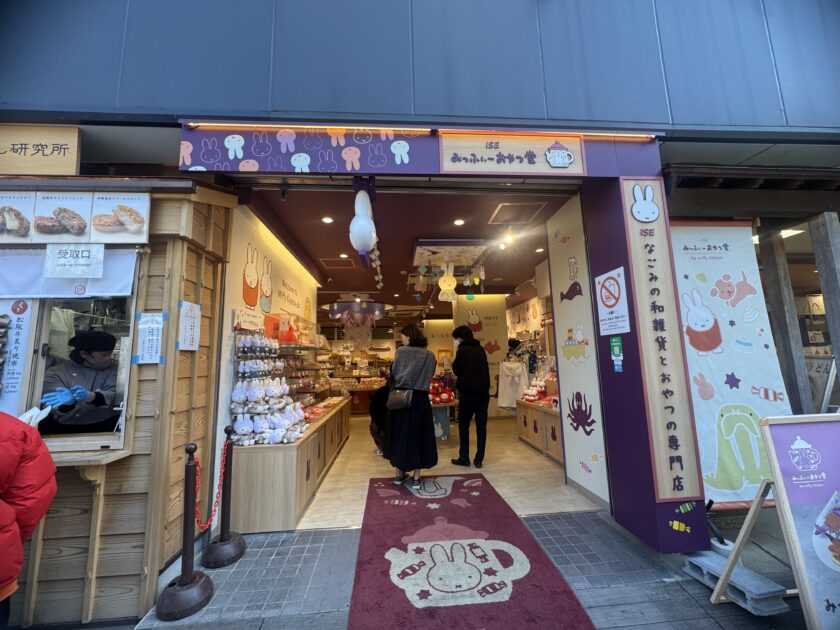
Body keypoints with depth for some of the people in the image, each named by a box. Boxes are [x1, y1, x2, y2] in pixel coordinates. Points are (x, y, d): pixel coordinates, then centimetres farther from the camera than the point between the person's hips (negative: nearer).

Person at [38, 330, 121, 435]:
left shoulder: (113, 368, 2)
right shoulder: (55, 372, 1)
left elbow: (115, 395, -13)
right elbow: (60, 408, -10)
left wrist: (89, 396, -33)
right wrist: (69, 400, -32)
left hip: (106, 425, -1)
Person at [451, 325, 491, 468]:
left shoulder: (462, 350, -8)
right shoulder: (481, 349, 11)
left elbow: (457, 370, -4)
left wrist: (454, 363, 13)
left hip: (468, 392, -5)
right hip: (483, 391, 6)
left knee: (463, 425, 8)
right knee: (481, 426, 9)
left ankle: (464, 458, 13)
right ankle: (479, 459, 12)